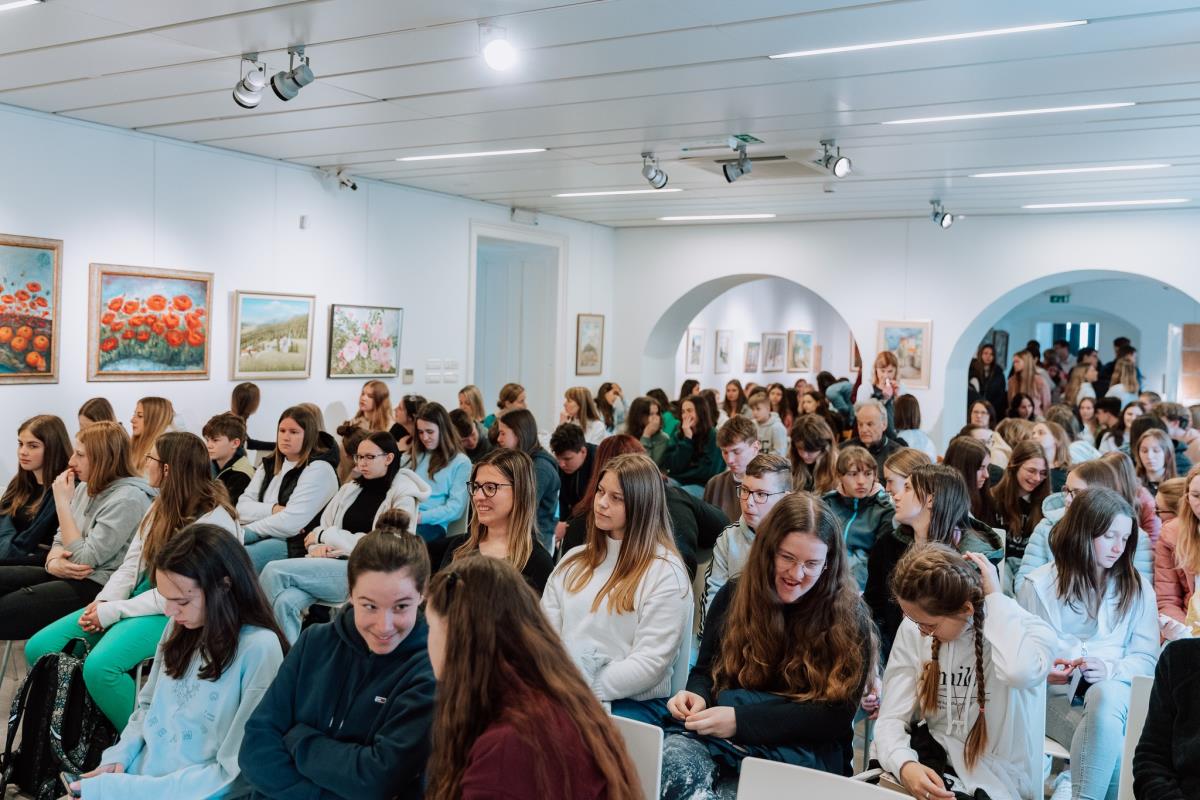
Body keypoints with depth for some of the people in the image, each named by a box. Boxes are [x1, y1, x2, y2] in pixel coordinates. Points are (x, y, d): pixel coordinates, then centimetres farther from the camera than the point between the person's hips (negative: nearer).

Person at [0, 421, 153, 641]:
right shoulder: (86, 487, 11)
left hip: (97, 587, -9)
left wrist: (63, 501, -14)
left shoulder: (127, 499, -17)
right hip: (65, 575, 9)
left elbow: (83, 560, -18)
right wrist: (53, 562, -9)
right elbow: (60, 539, 16)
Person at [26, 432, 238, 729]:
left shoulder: (214, 521, -17)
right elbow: (131, 564, 9)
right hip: (141, 598, 9)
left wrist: (114, 611, -18)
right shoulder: (161, 505, 11)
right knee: (39, 648, -4)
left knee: (99, 666, -32)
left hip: (175, 614, -8)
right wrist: (103, 603, -8)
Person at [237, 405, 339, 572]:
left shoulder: (319, 469, -5)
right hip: (261, 538, 7)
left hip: (294, 544, -6)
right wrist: (274, 509, -10)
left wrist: (244, 532, -7)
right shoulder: (269, 465, 19)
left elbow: (291, 522, -15)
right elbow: (242, 506, 9)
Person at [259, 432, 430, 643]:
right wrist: (318, 546, -8)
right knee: (284, 602, -29)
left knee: (274, 571, -22)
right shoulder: (350, 488, 19)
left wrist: (325, 536, -3)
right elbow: (321, 527, 17)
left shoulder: (403, 497, 1)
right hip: (331, 562, 5)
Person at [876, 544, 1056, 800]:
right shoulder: (913, 630, -6)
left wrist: (994, 597, -28)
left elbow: (1020, 672, -42)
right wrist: (905, 765, -28)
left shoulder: (1027, 629, -17)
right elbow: (892, 718, -7)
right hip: (935, 764, 4)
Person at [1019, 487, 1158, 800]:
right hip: (1057, 695, -2)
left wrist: (1110, 670, -16)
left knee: (1104, 694, -37)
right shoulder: (1038, 584, 4)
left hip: (1115, 691, 2)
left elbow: (1146, 658, 5)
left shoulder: (1138, 588, 10)